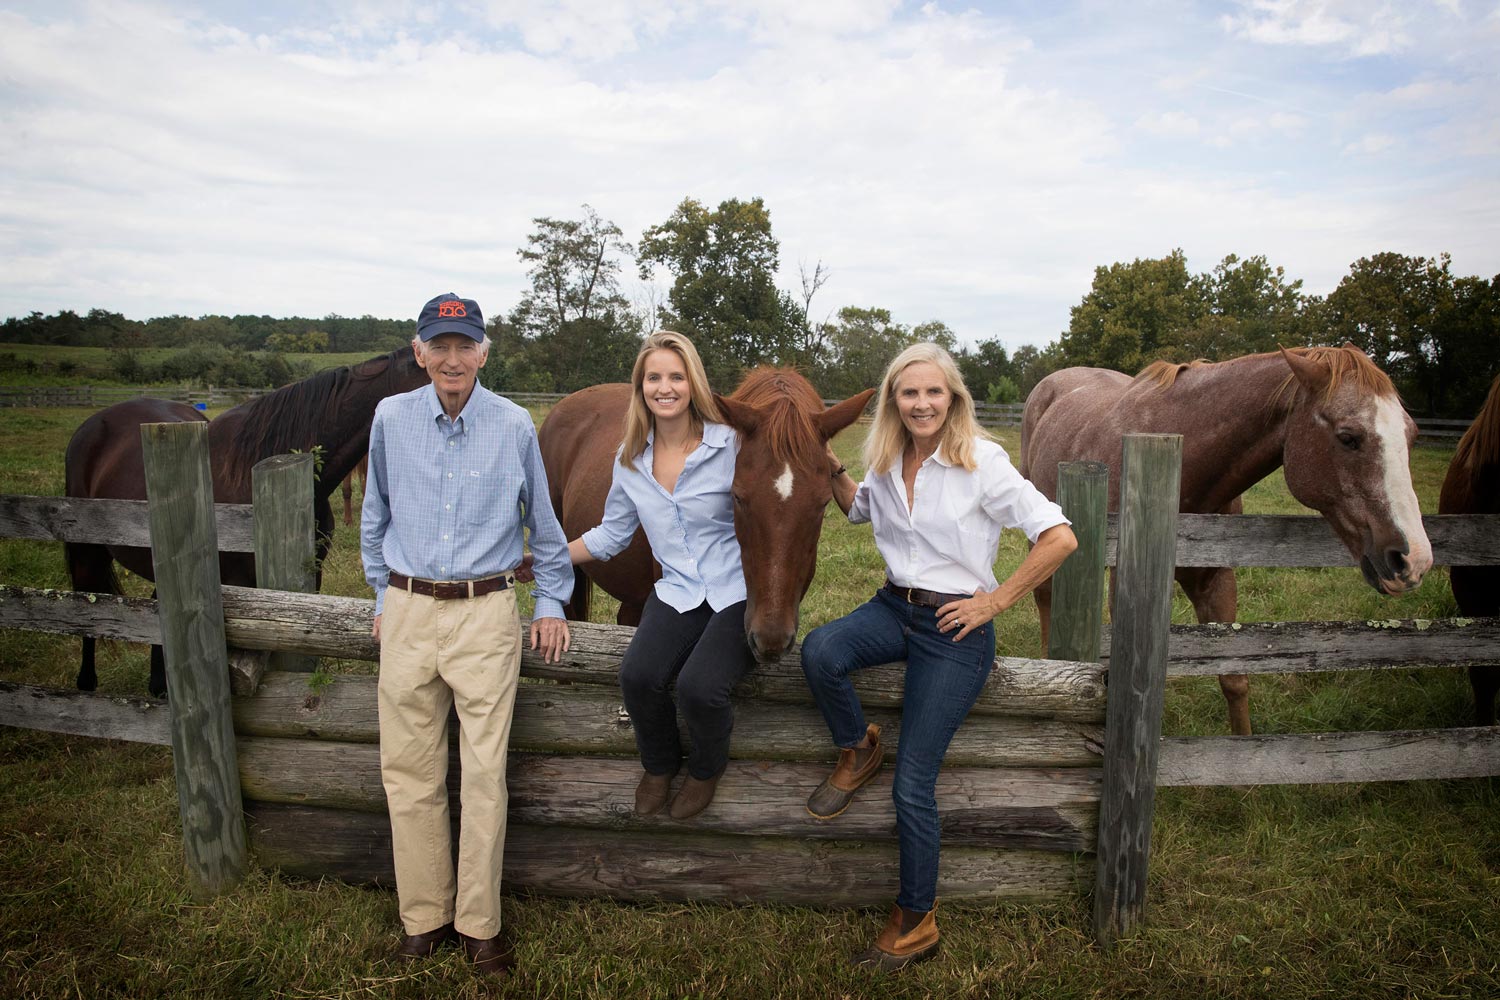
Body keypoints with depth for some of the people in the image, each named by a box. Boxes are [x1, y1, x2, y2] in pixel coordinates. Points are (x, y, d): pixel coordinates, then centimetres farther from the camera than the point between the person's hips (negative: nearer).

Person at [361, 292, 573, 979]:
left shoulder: (514, 426, -3)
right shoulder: (391, 419, 2)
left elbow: (542, 523, 8)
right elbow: (374, 517, 15)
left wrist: (552, 603, 7)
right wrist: (383, 599, 15)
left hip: (486, 614, -2)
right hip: (408, 612, 2)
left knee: (484, 772, 2)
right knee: (408, 769, 8)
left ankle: (479, 923, 17)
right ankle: (424, 914, 24)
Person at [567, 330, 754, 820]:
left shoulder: (731, 444, -8)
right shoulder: (631, 459, 6)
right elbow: (610, 535, 16)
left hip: (739, 592, -4)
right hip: (678, 592, 4)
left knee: (698, 687, -28)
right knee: (637, 675, -24)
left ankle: (707, 767, 11)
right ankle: (658, 764, 12)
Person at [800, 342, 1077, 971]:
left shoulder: (982, 460, -14)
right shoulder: (886, 462, 4)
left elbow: (1060, 538, -16)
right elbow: (859, 510, 25)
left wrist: (994, 602, -14)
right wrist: (834, 474, 5)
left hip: (956, 627, -5)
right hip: (894, 607, 5)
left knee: (912, 785, -4)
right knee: (818, 651, -28)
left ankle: (917, 923, 18)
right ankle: (857, 750, 4)